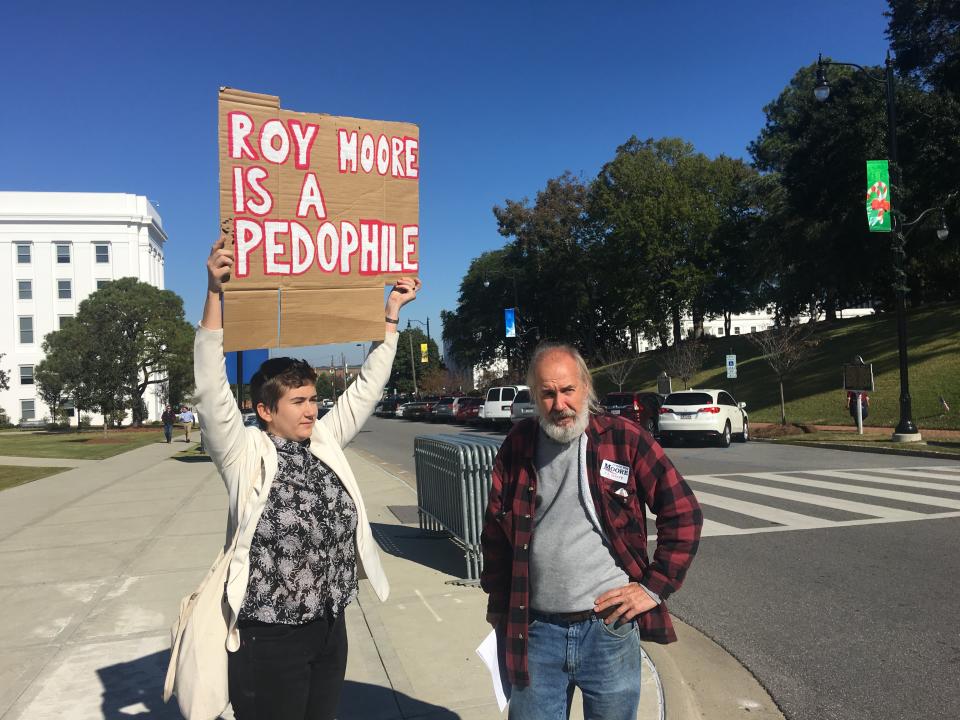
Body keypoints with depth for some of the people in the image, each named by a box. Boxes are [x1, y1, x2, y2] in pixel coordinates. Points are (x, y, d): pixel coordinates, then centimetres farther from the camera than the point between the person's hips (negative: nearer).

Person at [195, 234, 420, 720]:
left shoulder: (325, 442, 4)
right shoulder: (244, 455, -11)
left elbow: (367, 388, 7)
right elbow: (212, 389, -22)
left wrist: (392, 310, 6)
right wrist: (214, 292, -29)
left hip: (330, 630, 6)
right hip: (269, 640, -5)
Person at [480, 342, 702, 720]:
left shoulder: (625, 440, -6)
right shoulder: (518, 446, 1)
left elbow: (683, 513, -2)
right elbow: (495, 531, 9)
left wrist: (654, 587, -5)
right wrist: (500, 609, 8)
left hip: (610, 628, -1)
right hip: (534, 631, 2)